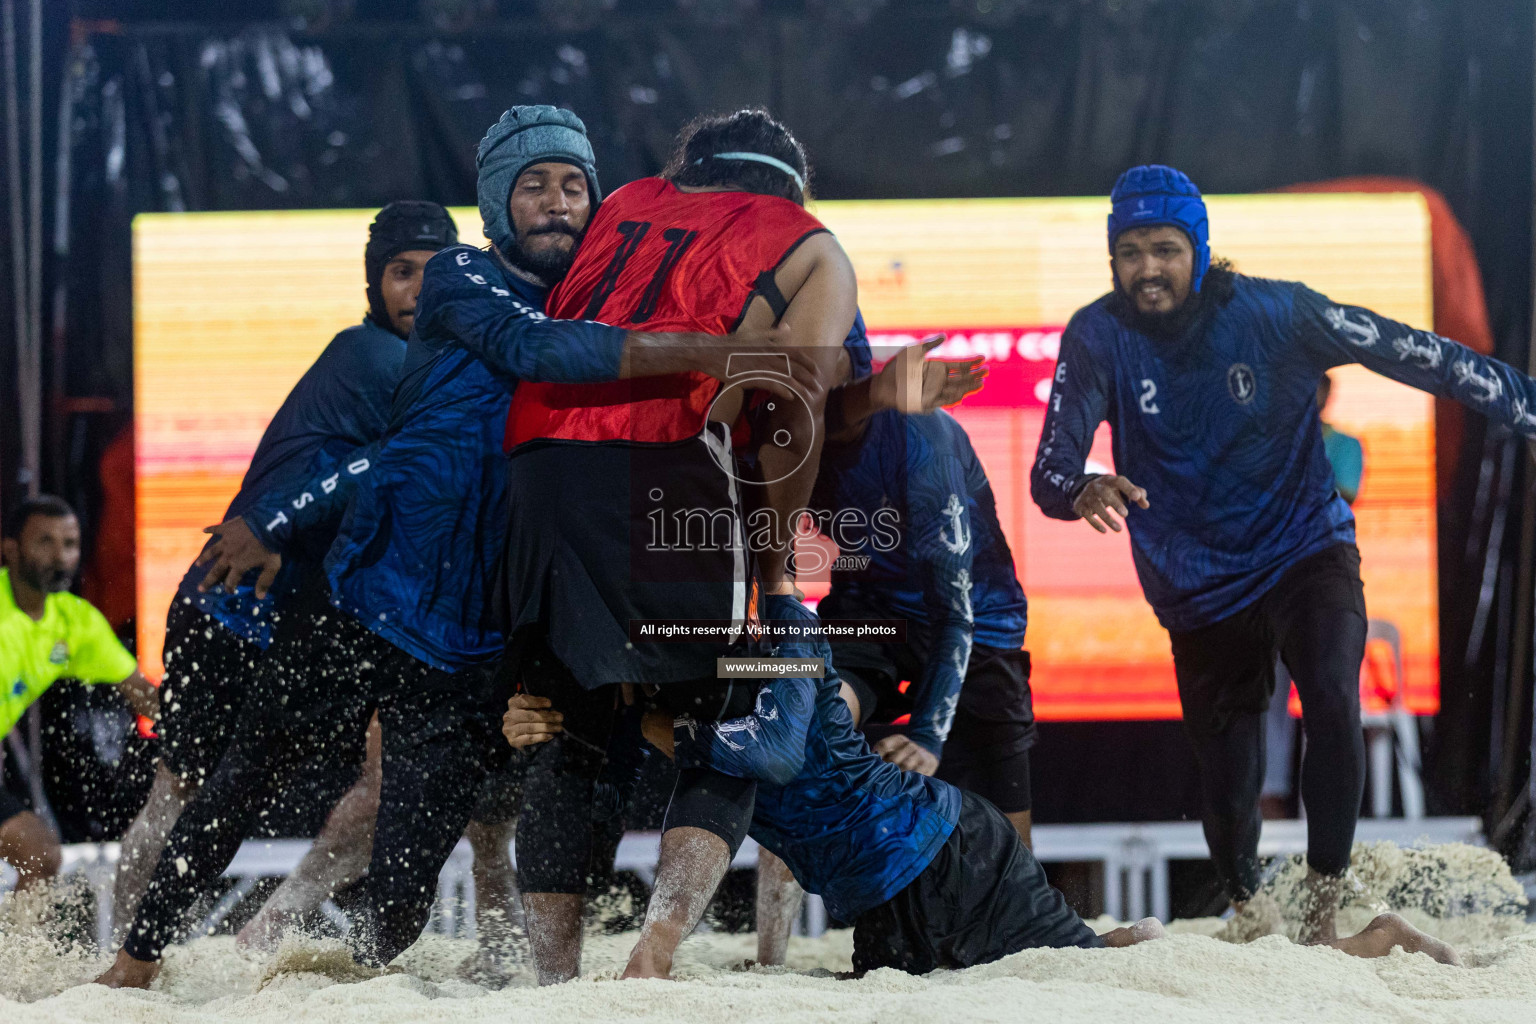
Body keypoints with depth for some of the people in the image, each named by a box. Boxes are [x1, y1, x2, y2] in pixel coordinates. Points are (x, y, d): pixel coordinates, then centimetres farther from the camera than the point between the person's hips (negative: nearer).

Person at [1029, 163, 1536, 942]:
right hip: (1200, 589, 2)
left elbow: (1410, 353, -10)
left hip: (1306, 552, -2)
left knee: (1333, 704, -28)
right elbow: (1049, 471, -20)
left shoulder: (1273, 313, -16)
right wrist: (1082, 492, -44)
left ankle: (1324, 901, -15)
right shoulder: (1098, 339, -14)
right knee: (1227, 787, 10)